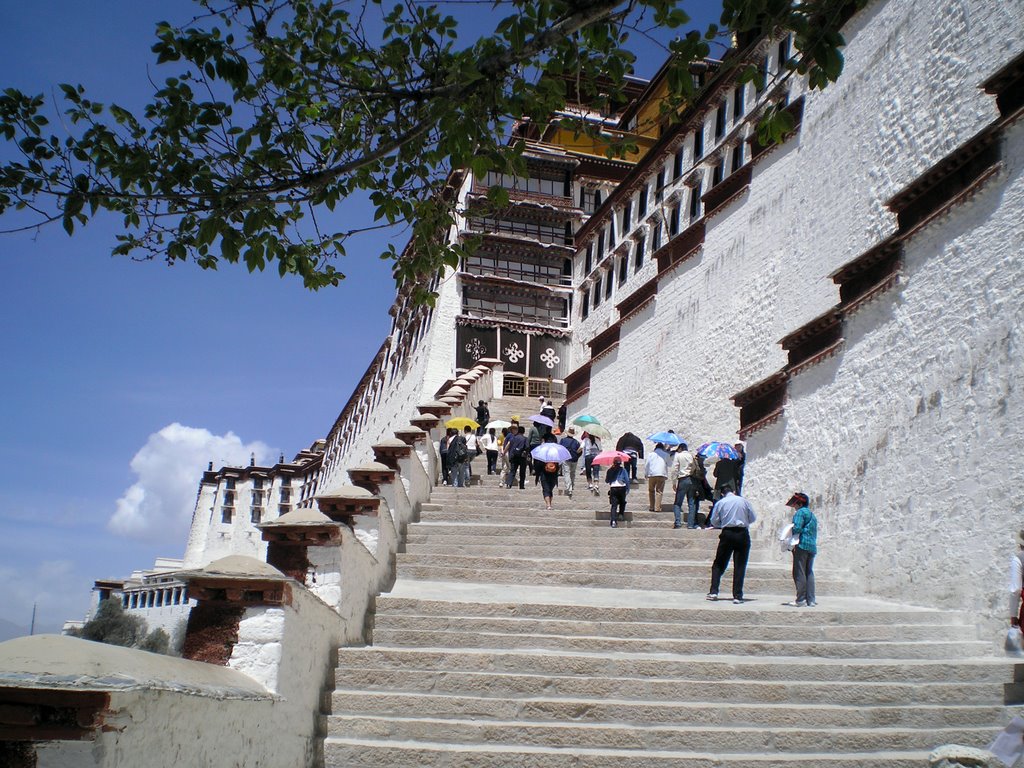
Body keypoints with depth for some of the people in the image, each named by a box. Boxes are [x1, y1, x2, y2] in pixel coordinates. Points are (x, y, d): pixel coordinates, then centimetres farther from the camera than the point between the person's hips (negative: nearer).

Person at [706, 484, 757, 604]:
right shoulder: (743, 501, 3)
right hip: (742, 534, 0)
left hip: (727, 534, 0)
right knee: (740, 566, 3)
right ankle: (737, 596, 0)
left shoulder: (720, 503, 3)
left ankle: (713, 591, 3)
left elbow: (714, 522, 3)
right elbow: (753, 518, 7)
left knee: (719, 564, 11)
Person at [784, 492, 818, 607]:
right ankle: (810, 600, 5)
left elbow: (797, 528, -16)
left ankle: (801, 600, -10)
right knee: (809, 573, 9)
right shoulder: (812, 515, 23)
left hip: (802, 545, -9)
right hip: (812, 546, 9)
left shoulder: (800, 512, -5)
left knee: (799, 573, -7)